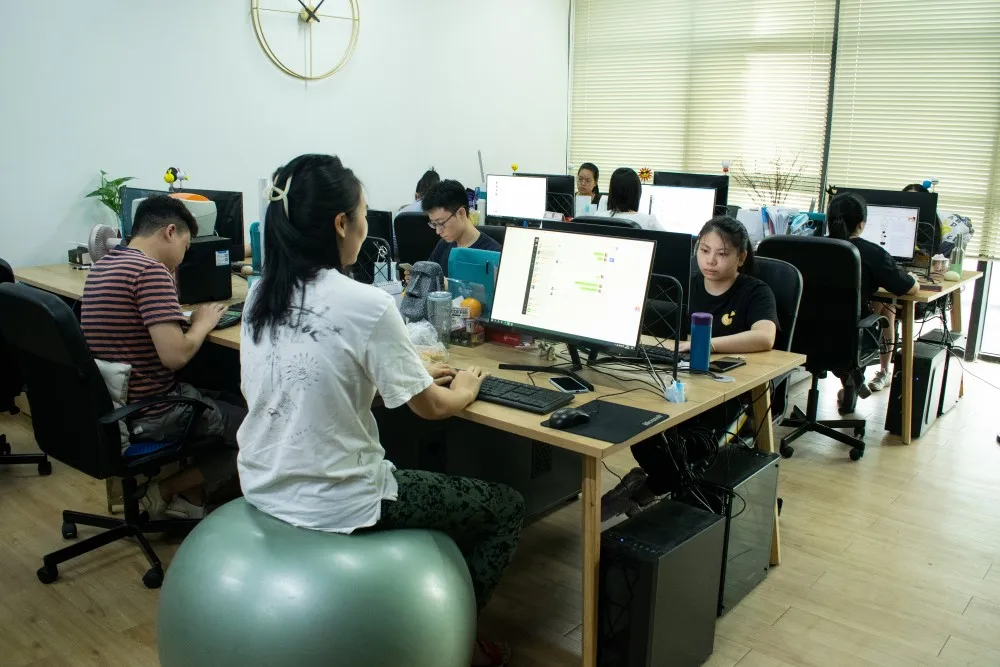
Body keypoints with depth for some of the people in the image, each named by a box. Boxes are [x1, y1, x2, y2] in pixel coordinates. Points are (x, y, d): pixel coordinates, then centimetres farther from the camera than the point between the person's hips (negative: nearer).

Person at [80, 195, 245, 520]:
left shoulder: (102, 266, 10)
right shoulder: (151, 270, -20)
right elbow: (175, 355, -27)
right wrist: (203, 322, -9)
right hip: (149, 414, -10)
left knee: (229, 404, 24)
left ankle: (190, 500, 19)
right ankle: (166, 491, 8)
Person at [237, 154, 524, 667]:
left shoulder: (261, 294, 0)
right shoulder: (366, 305, -21)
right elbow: (431, 407, -10)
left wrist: (411, 372, 16)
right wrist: (465, 390, 12)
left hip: (263, 490, 8)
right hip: (335, 508, -8)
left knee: (412, 474, 34)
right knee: (507, 508, 11)